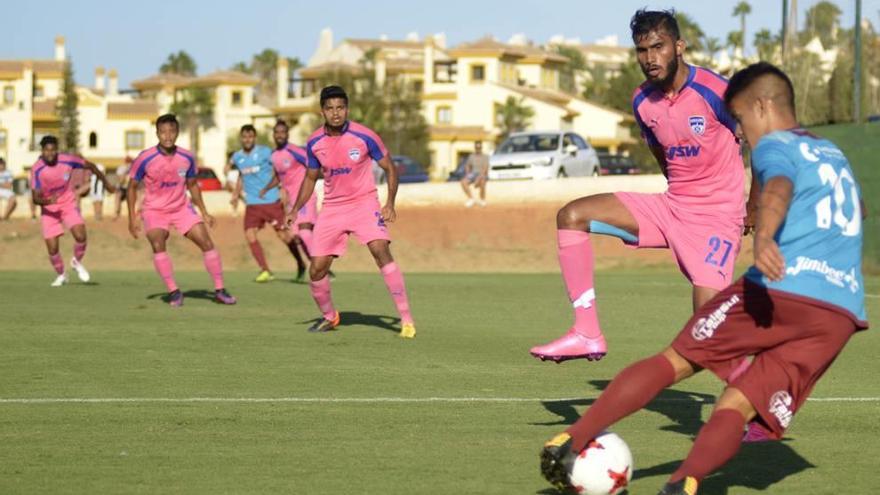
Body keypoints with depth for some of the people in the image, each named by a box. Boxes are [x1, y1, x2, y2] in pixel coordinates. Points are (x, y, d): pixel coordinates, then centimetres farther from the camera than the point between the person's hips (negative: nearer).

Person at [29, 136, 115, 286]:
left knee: (80, 236, -21)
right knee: (52, 248, -5)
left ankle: (77, 262, 11)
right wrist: (48, 201, -44)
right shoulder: (37, 170, -20)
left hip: (68, 204, 1)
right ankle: (61, 275, 24)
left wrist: (105, 182, 13)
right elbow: (35, 198, -22)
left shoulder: (67, 160, -15)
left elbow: (89, 166, 3)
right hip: (49, 209, -1)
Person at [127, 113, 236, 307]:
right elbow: (132, 187, -3)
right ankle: (174, 291, -16)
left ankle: (219, 290, 3)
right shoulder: (145, 159, -16)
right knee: (157, 244, -27)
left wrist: (204, 213, 6)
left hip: (182, 208, 3)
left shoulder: (187, 158, -7)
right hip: (154, 210, -3)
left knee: (206, 242, -7)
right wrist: (132, 218, -8)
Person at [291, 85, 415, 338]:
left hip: (364, 202, -4)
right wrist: (294, 210, 4)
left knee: (381, 250, -26)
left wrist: (390, 203, -16)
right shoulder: (314, 143, -2)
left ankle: (406, 319, -22)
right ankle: (329, 316, 28)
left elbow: (390, 168, -3)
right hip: (332, 208, 4)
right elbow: (310, 178, 14)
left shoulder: (364, 136, -13)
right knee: (316, 269, -1)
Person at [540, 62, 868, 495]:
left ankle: (570, 443, 3)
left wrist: (763, 235, -38)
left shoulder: (775, 147, 8)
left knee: (674, 361, 9)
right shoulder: (833, 155, 31)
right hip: (842, 313, 5)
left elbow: (778, 187, -18)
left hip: (780, 288, -5)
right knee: (737, 406, -3)